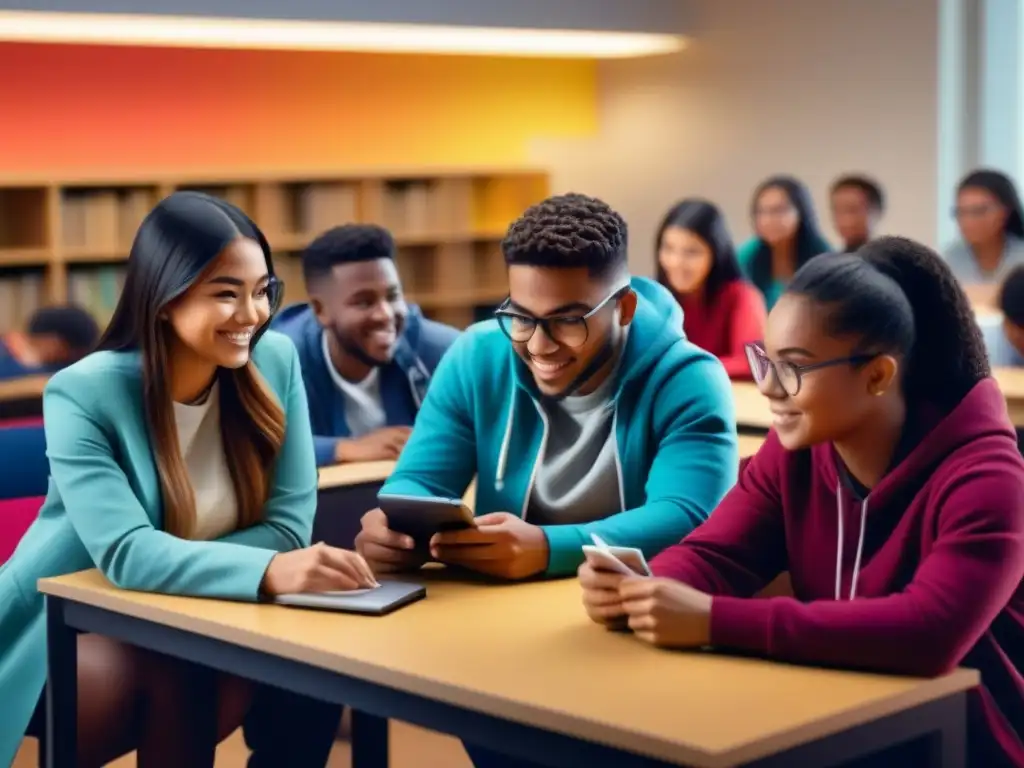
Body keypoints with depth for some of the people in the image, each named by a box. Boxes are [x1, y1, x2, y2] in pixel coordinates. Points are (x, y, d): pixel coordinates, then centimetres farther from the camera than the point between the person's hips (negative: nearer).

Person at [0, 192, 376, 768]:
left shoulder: (276, 361, -8)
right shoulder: (83, 395, -20)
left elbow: (290, 524, -11)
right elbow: (124, 552, -32)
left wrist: (167, 569, -26)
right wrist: (269, 572, -48)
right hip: (66, 630, -3)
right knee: (175, 683, -32)